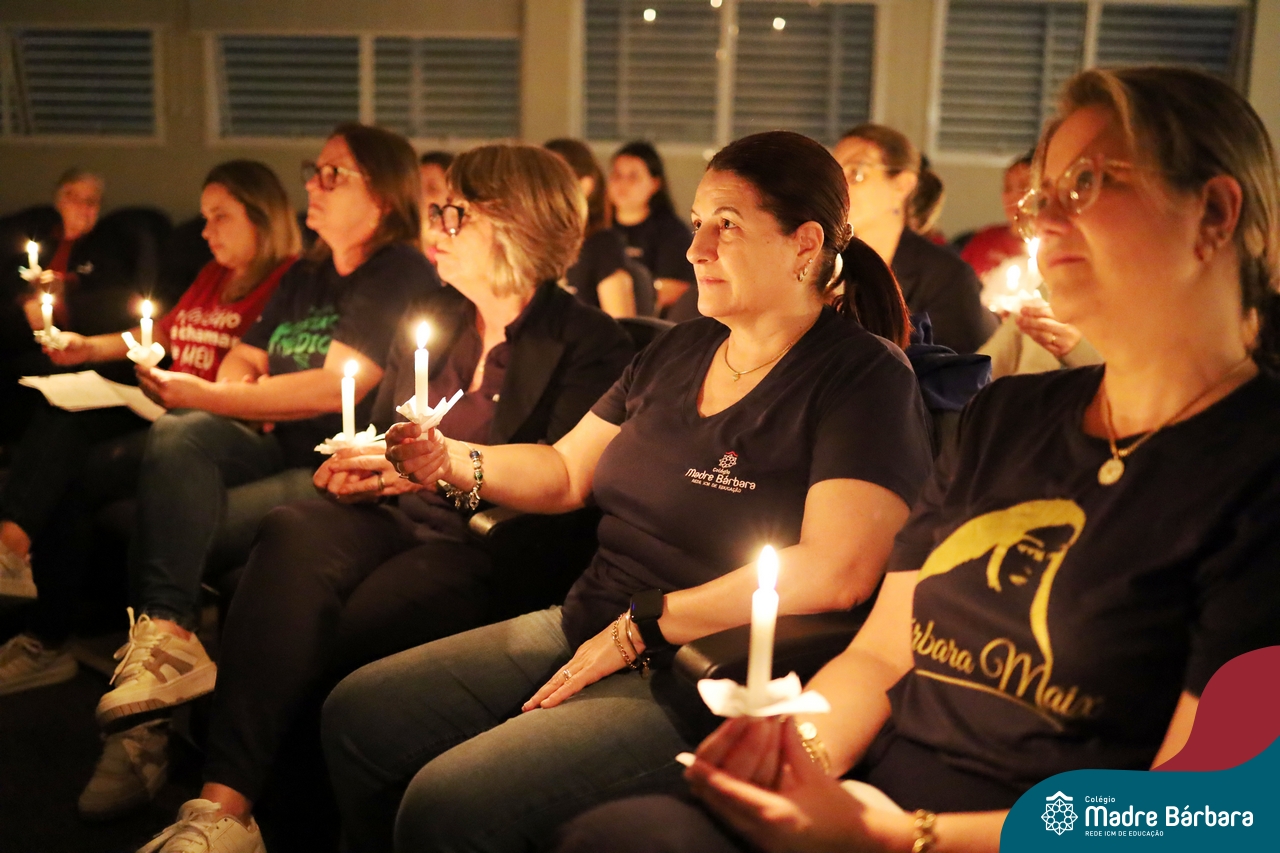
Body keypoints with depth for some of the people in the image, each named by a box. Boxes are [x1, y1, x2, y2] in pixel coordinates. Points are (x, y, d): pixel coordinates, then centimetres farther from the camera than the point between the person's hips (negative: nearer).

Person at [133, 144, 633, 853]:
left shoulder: (590, 344, 0)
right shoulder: (433, 318, 20)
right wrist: (355, 469, 2)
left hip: (485, 549, -5)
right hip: (397, 521, 5)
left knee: (352, 628, -32)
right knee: (294, 534, -29)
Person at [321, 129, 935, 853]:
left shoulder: (864, 377, -12)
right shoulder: (679, 350, 13)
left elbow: (836, 572, -24)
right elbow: (566, 473, 20)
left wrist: (639, 627, -19)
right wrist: (450, 461, 0)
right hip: (582, 628, 8)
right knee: (356, 714, 3)